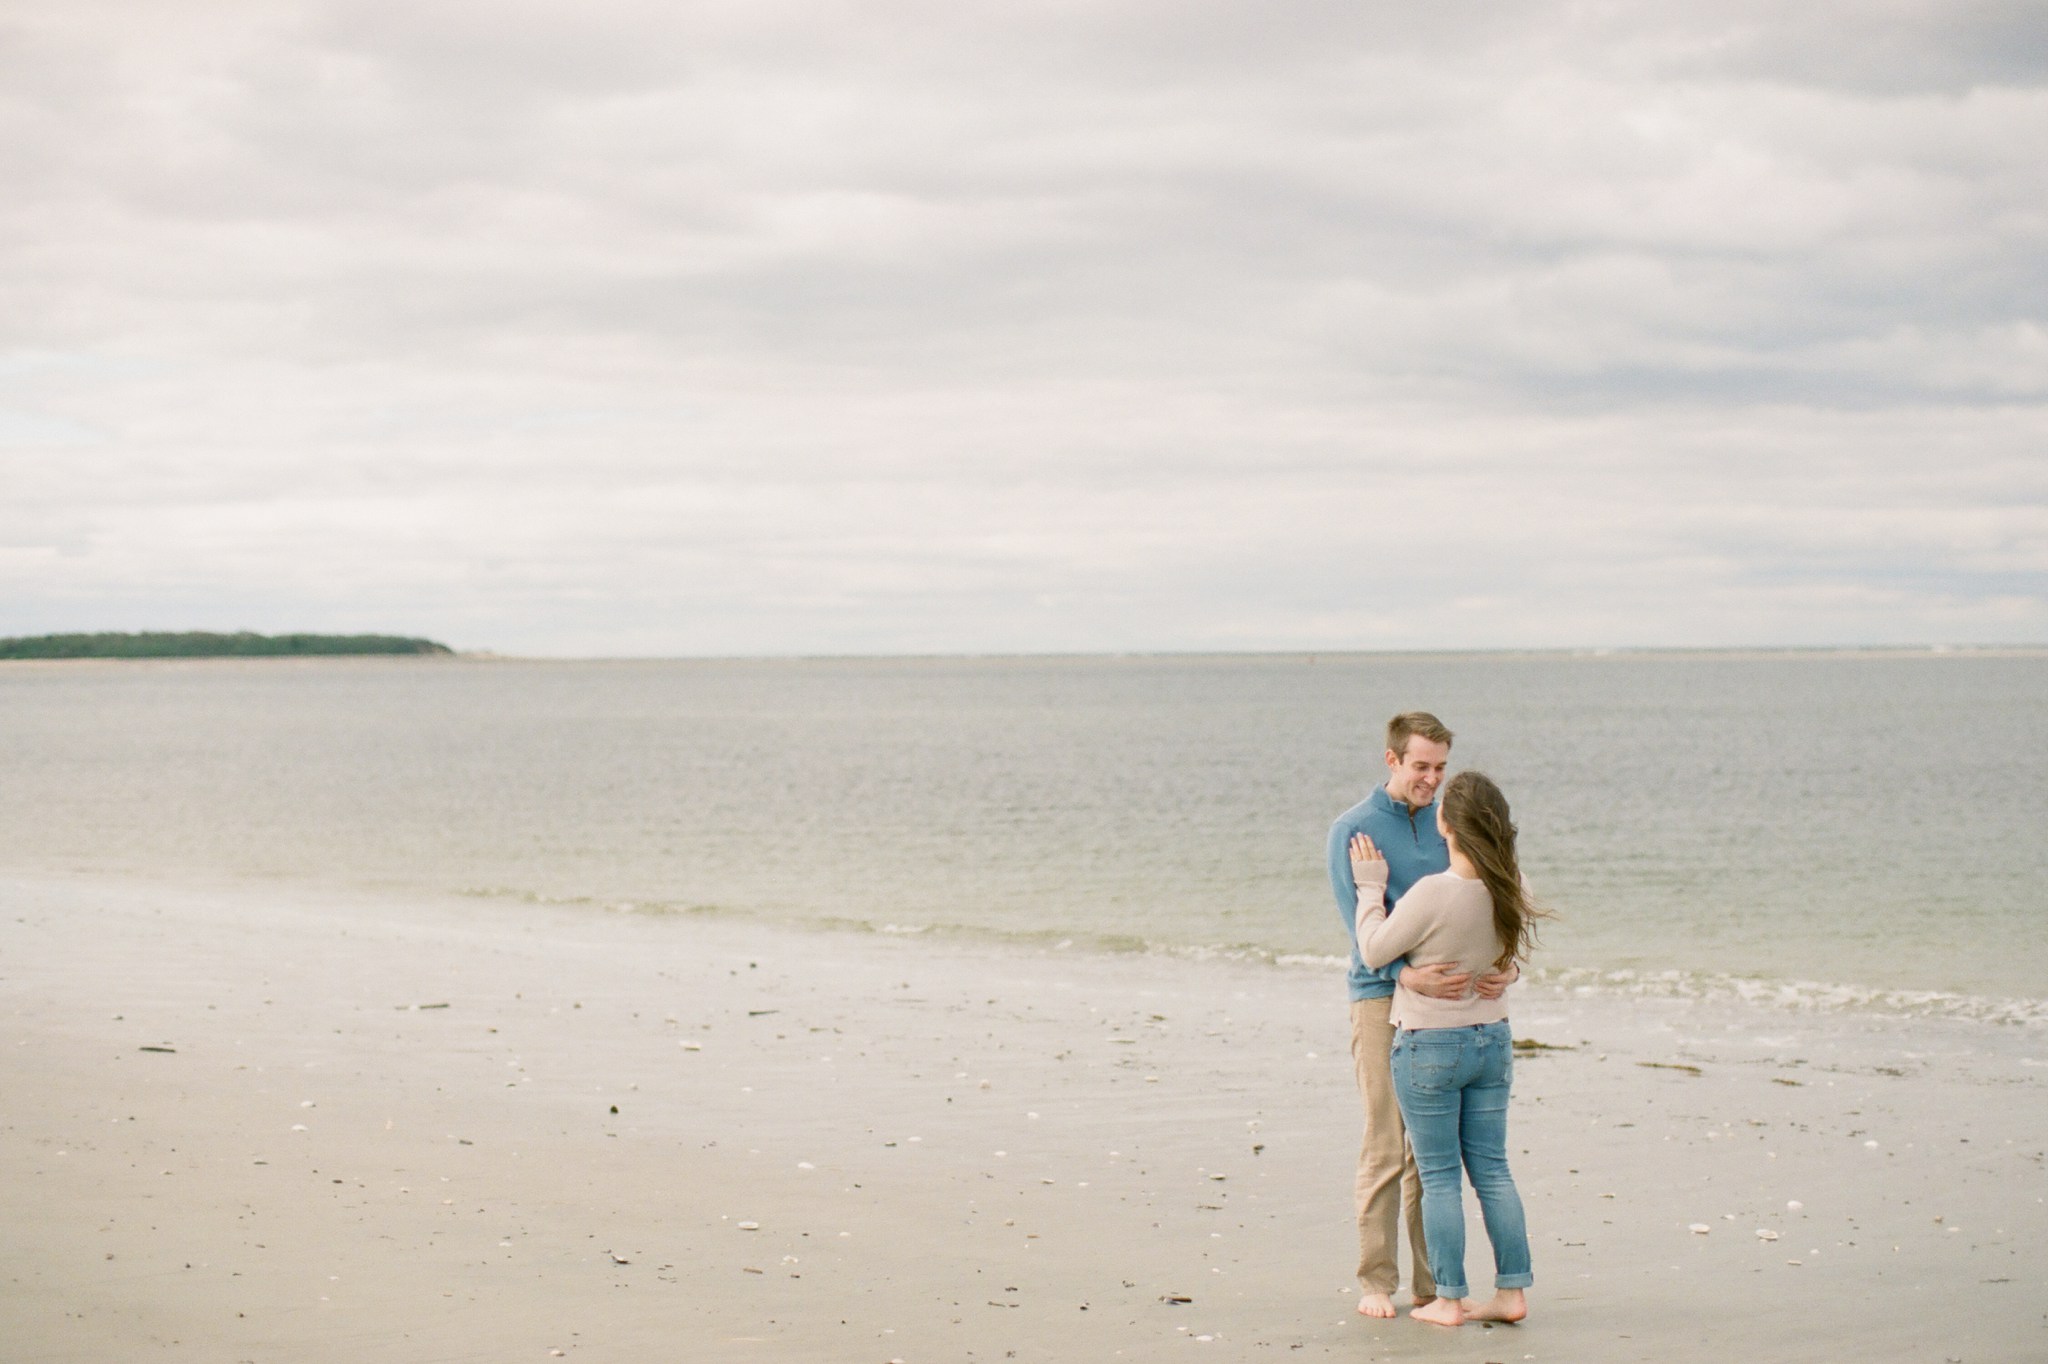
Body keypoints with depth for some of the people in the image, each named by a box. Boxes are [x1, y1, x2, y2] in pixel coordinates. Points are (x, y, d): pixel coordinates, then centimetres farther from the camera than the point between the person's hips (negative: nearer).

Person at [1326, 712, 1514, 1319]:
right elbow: (1359, 918, -13)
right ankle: (1376, 1281, 4)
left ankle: (1432, 1281, 13)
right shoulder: (1353, 829, -3)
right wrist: (1406, 974, -30)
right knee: (1385, 1150, -4)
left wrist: (1501, 966, -17)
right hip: (1381, 1000, -4)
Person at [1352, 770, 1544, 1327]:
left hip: (1429, 1044, -5)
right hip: (1492, 1037, 5)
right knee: (1492, 1170, 13)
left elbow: (1375, 952, -12)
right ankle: (1512, 1289, 14)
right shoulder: (1510, 890, -7)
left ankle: (1449, 1298, 7)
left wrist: (1371, 887, -2)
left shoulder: (1433, 893, -25)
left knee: (1439, 1177, 3)